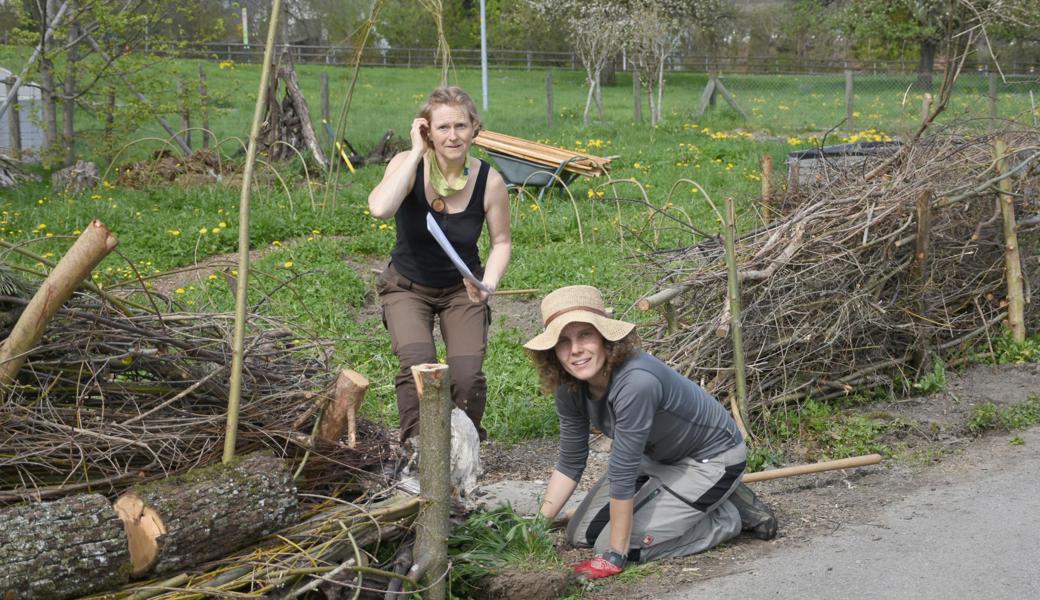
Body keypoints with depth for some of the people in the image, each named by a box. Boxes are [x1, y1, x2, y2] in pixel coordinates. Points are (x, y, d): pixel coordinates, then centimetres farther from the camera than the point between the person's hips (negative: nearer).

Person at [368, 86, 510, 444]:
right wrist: (417, 152, -34)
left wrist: (489, 283, -19)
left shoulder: (490, 182, -16)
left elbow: (501, 241, -1)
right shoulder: (408, 165, -20)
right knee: (418, 365, -24)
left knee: (467, 376, -13)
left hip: (461, 289, 1)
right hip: (407, 287, -1)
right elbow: (380, 209, -41)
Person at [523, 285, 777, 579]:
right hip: (657, 457, 8)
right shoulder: (570, 387, -13)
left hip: (712, 459, -8)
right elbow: (570, 463, -1)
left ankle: (732, 514, 3)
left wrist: (614, 556, -25)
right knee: (582, 534, 7)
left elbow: (621, 473, -32)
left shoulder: (636, 382, -38)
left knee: (619, 544, -15)